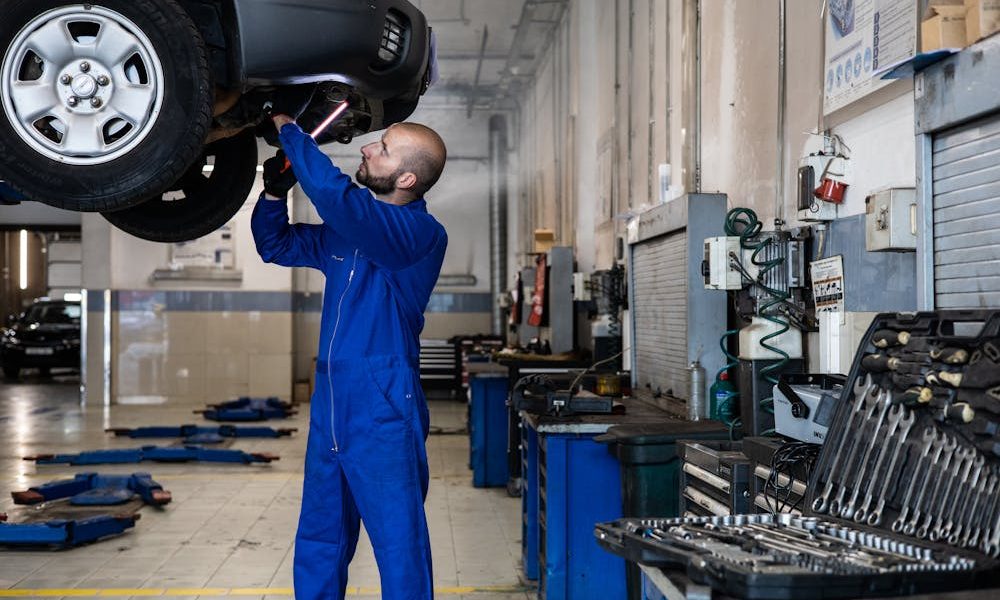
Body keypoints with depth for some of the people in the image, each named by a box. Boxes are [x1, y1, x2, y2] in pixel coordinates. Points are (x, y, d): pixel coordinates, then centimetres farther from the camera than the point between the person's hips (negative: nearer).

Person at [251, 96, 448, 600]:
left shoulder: (422, 235, -15)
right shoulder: (348, 229, 11)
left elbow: (333, 193, -29)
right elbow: (276, 245, 23)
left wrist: (288, 129, -15)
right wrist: (275, 190, 4)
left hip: (383, 416, -8)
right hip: (330, 407, 8)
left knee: (400, 548, -1)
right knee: (318, 544, 17)